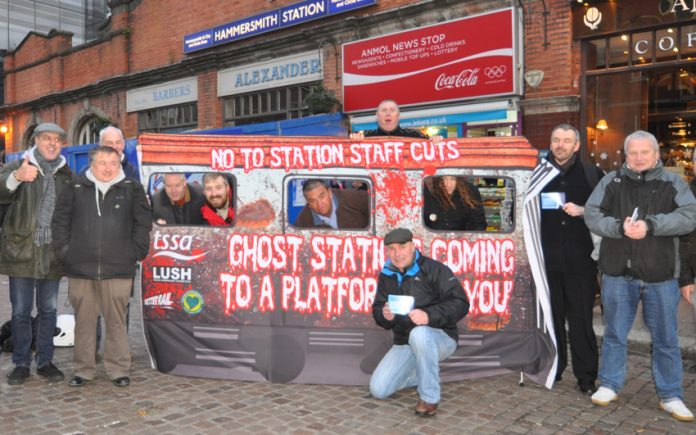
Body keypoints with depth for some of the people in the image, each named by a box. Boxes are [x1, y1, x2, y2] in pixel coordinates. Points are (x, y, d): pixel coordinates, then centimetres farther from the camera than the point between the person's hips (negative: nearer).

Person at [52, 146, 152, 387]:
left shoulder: (132, 189, 4)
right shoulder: (76, 188, 7)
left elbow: (143, 222, 4)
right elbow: (60, 220, 11)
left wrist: (135, 252, 0)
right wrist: (64, 249, 5)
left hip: (118, 269, -1)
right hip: (80, 268, 2)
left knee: (116, 322, 4)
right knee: (83, 321, 10)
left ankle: (118, 369, 15)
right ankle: (83, 369, 22)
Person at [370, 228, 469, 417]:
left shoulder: (434, 269, -13)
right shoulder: (386, 276, 6)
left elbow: (460, 303, -20)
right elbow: (377, 310, 9)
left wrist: (430, 315, -35)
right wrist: (385, 316, -16)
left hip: (440, 337, -6)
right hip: (404, 344, 6)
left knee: (419, 333, -41)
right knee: (378, 389, -5)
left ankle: (430, 398, -22)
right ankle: (425, 373, 20)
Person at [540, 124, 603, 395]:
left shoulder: (592, 174, 6)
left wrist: (582, 210, -12)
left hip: (580, 259, -2)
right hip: (547, 258, 2)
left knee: (581, 320, 2)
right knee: (551, 317, 8)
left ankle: (586, 378, 11)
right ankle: (552, 370, 21)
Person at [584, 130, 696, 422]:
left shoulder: (673, 183, 3)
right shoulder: (611, 182, 5)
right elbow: (592, 214, -4)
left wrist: (650, 225, -23)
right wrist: (619, 227, -21)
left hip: (660, 276, 0)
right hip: (618, 273, 0)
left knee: (666, 339, 11)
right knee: (614, 334, 13)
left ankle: (670, 395, 25)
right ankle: (609, 385, 28)